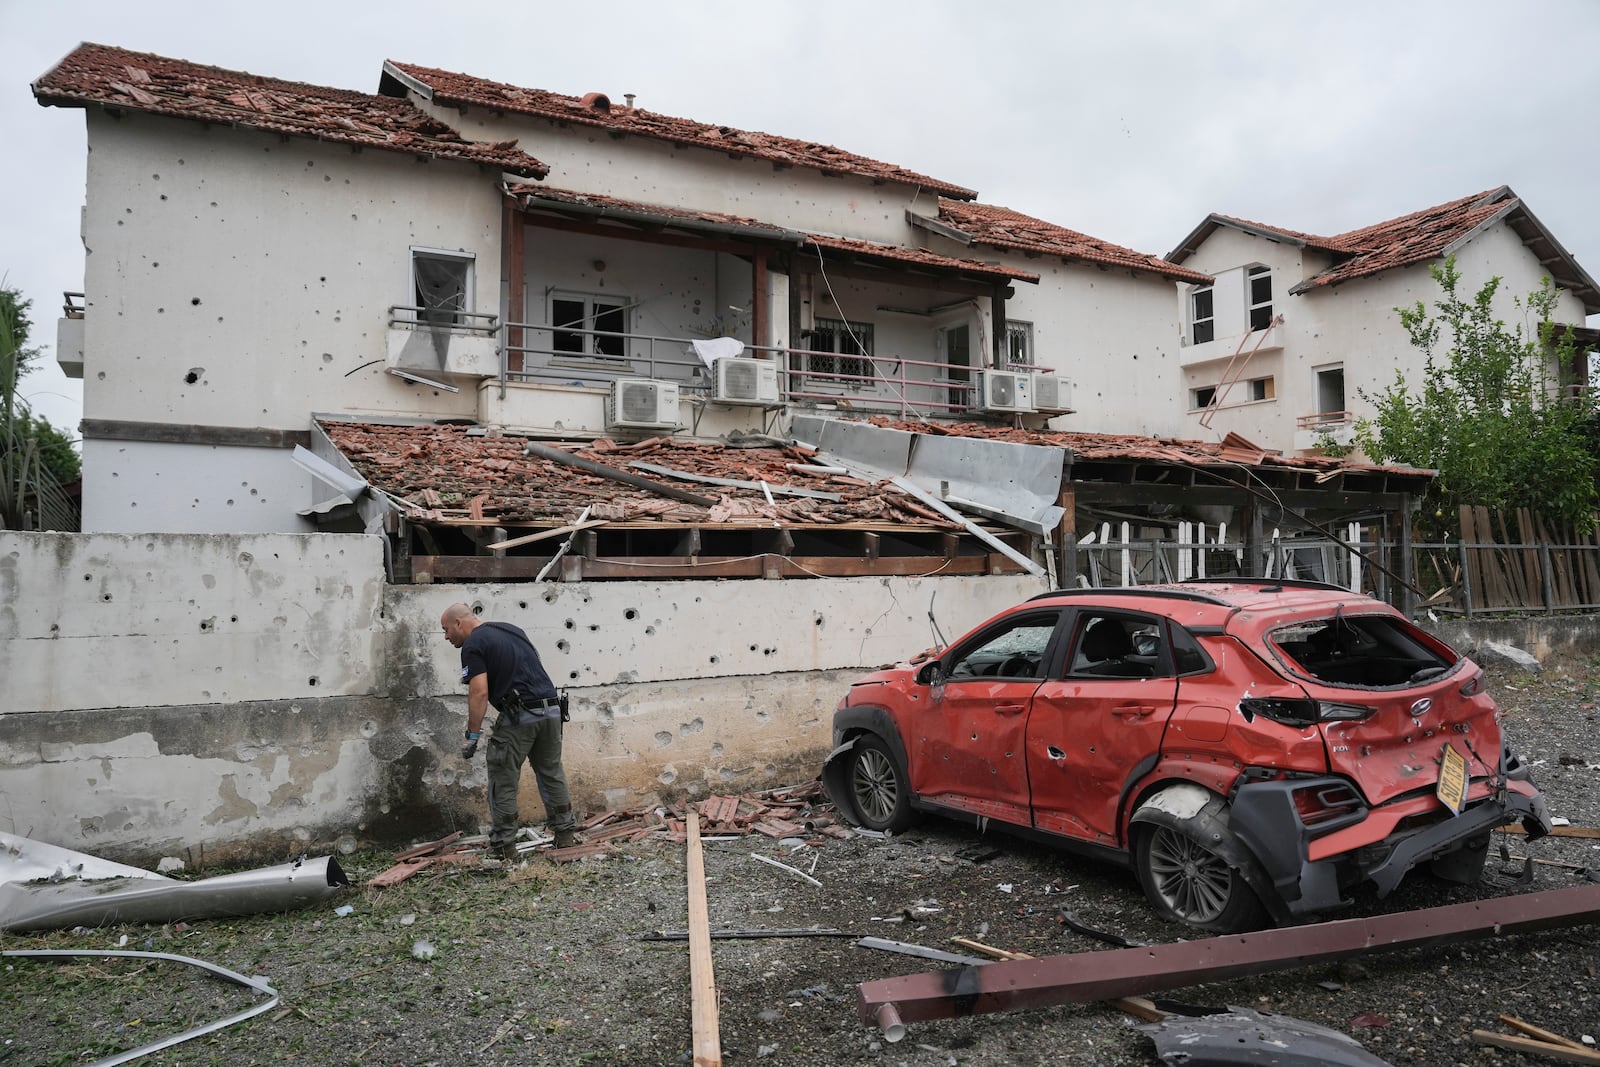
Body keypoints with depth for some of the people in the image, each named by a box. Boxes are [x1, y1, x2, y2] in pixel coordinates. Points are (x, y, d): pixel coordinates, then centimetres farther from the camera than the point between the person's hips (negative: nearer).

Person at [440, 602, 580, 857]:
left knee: (503, 781, 6)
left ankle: (503, 845, 11)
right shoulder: (512, 629, 20)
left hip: (518, 716, -7)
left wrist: (473, 735, -9)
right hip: (551, 709, 7)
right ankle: (566, 833, 25)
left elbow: (479, 693, -13)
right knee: (551, 773, 19)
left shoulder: (473, 645, -4)